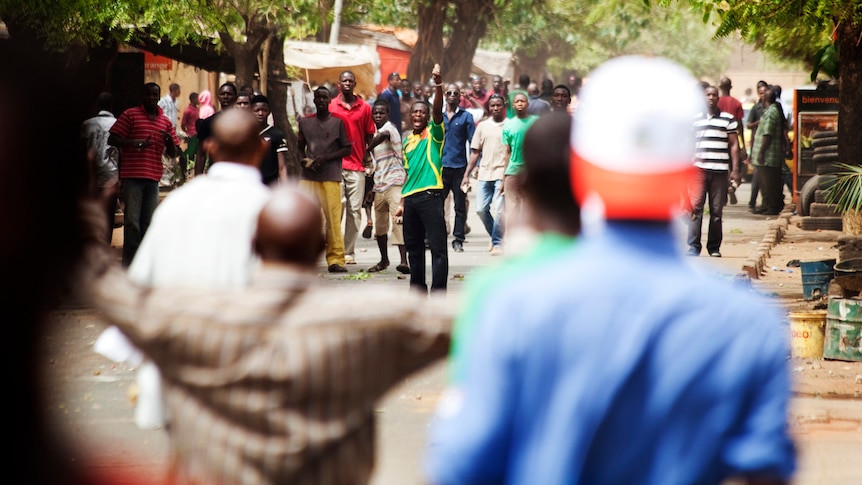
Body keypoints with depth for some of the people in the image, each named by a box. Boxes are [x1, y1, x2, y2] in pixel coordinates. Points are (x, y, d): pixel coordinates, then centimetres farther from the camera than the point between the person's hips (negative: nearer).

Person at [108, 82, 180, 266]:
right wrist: (132, 143, -16)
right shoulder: (130, 115, 3)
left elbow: (173, 153, 17)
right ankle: (129, 263, -2)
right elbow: (112, 140, 0)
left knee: (148, 223, 6)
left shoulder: (165, 122, 16)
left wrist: (169, 140, -5)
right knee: (132, 221, -7)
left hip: (153, 179, 4)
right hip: (132, 176, -4)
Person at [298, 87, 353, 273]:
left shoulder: (338, 122, 6)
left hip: (331, 177, -3)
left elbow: (347, 149, 4)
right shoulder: (305, 122, 14)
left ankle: (335, 260, -5)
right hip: (307, 177, 3)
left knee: (333, 218, -7)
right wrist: (304, 160, -1)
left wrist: (325, 158, -9)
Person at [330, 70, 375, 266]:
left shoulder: (364, 108, 7)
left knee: (355, 210, 1)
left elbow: (369, 136, 11)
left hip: (357, 166, 1)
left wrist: (368, 160, 3)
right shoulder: (331, 106, 5)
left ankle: (349, 252, 6)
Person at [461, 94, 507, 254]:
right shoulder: (483, 126, 12)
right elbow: (475, 152, 14)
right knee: (481, 209, 3)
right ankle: (494, 236, 25)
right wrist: (467, 175, 8)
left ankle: (498, 243, 1)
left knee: (498, 210, -11)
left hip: (502, 174, -4)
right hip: (484, 173, 4)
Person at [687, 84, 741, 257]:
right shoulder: (696, 119, 13)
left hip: (720, 171, -1)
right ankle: (694, 246, -9)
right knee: (695, 206, -10)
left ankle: (714, 247, 9)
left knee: (717, 210, 1)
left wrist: (735, 169, 1)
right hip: (699, 168, 1)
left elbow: (734, 144, 7)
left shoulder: (728, 119, 8)